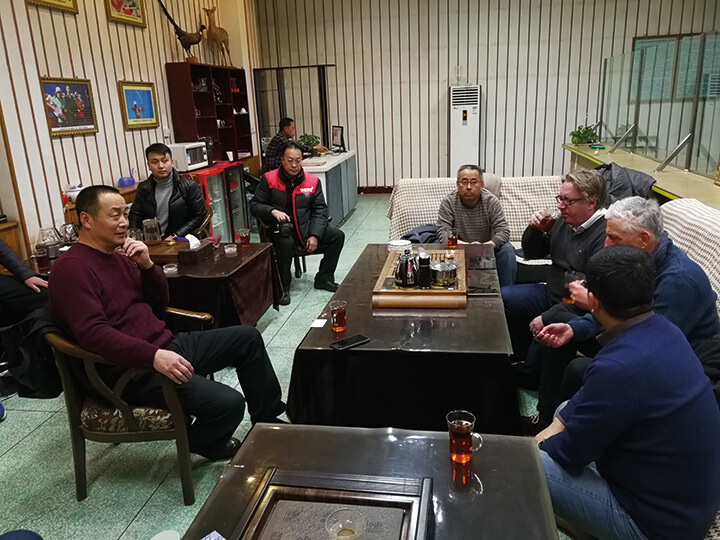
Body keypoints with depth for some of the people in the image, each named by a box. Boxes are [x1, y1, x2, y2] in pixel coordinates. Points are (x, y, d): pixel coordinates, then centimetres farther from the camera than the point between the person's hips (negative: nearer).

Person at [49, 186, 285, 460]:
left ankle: (268, 419, 21)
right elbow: (93, 333, -26)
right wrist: (154, 356, -35)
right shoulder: (72, 268, -14)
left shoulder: (118, 256, 14)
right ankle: (203, 442, 13)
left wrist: (146, 265, -3)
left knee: (248, 338, 9)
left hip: (166, 345, 10)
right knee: (228, 403, -23)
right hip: (135, 369, -10)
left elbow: (159, 303, 15)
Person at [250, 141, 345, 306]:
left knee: (338, 236, -9)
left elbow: (320, 210, 2)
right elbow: (254, 206, -2)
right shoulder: (269, 179, -3)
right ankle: (283, 287, -16)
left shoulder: (313, 181, 4)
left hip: (306, 229, 4)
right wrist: (273, 211, -23)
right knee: (286, 241, -38)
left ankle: (323, 279, 6)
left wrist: (314, 235, -12)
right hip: (280, 230, -4)